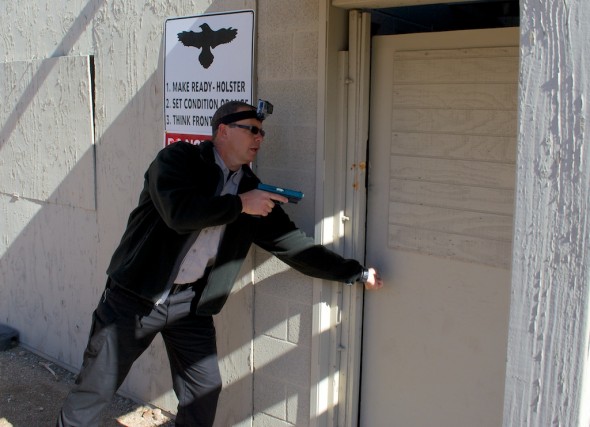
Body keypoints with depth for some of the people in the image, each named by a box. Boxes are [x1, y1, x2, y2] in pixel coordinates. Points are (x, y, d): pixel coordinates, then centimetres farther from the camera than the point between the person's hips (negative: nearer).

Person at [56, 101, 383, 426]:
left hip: (191, 302, 4)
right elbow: (179, 213, -28)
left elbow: (292, 244, 3)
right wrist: (240, 204, -19)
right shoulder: (179, 158, -9)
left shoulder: (252, 189, 3)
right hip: (135, 294, -4)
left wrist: (356, 273, 1)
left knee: (204, 390, 9)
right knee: (96, 387, 6)